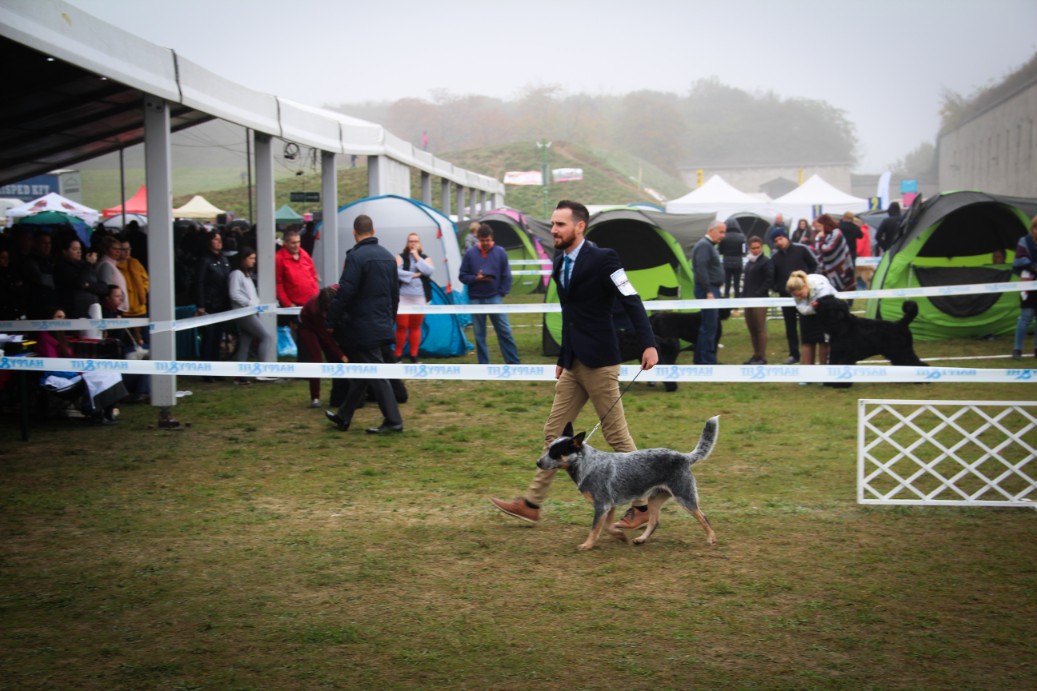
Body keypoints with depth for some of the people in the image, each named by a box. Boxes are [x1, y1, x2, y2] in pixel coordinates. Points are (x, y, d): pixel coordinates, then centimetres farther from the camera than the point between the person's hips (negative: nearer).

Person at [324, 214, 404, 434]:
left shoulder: (356, 256, -16)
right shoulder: (388, 256, 9)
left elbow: (344, 293, -19)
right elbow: (395, 292, 16)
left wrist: (331, 321, -9)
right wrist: (390, 319, 27)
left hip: (363, 327, -8)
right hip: (383, 324, 8)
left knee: (375, 374, -4)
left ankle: (393, 420, -4)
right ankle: (344, 416, 25)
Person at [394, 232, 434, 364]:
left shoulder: (425, 258, 10)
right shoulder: (401, 257, 3)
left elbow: (429, 271, -10)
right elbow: (396, 272, -14)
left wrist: (417, 257, -9)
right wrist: (413, 275, -12)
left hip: (420, 298, 2)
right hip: (403, 297, -2)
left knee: (415, 327, 9)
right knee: (402, 326, -3)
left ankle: (414, 355, 16)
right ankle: (398, 355, 6)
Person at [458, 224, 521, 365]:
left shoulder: (500, 252, -1)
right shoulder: (470, 254, -1)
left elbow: (506, 276, 4)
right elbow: (462, 275, 3)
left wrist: (502, 293, -2)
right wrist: (475, 279, -14)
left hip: (494, 298, -1)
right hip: (476, 300, 1)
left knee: (504, 331, -2)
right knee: (479, 334, 5)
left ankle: (514, 363, 5)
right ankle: (484, 365, 13)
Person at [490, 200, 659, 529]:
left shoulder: (602, 258, -11)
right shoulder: (560, 262, 12)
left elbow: (631, 301, -16)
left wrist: (648, 344, -26)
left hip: (598, 362, -8)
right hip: (573, 364, 8)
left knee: (617, 435, -1)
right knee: (554, 432, 9)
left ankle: (642, 506, 10)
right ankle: (532, 503, 14)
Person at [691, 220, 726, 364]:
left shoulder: (709, 246, 18)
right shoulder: (704, 245, -14)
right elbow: (701, 270, -22)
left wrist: (714, 289, 16)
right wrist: (708, 293, -23)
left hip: (712, 289, 11)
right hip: (708, 290, -11)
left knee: (707, 327, 13)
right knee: (709, 327, -10)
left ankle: (700, 360, 19)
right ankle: (707, 362, -9)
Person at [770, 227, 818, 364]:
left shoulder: (801, 249, -4)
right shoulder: (775, 257, 6)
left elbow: (814, 264, 1)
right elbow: (773, 276, 12)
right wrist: (777, 288, -4)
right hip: (785, 295, 3)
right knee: (790, 326, 6)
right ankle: (793, 354, 12)